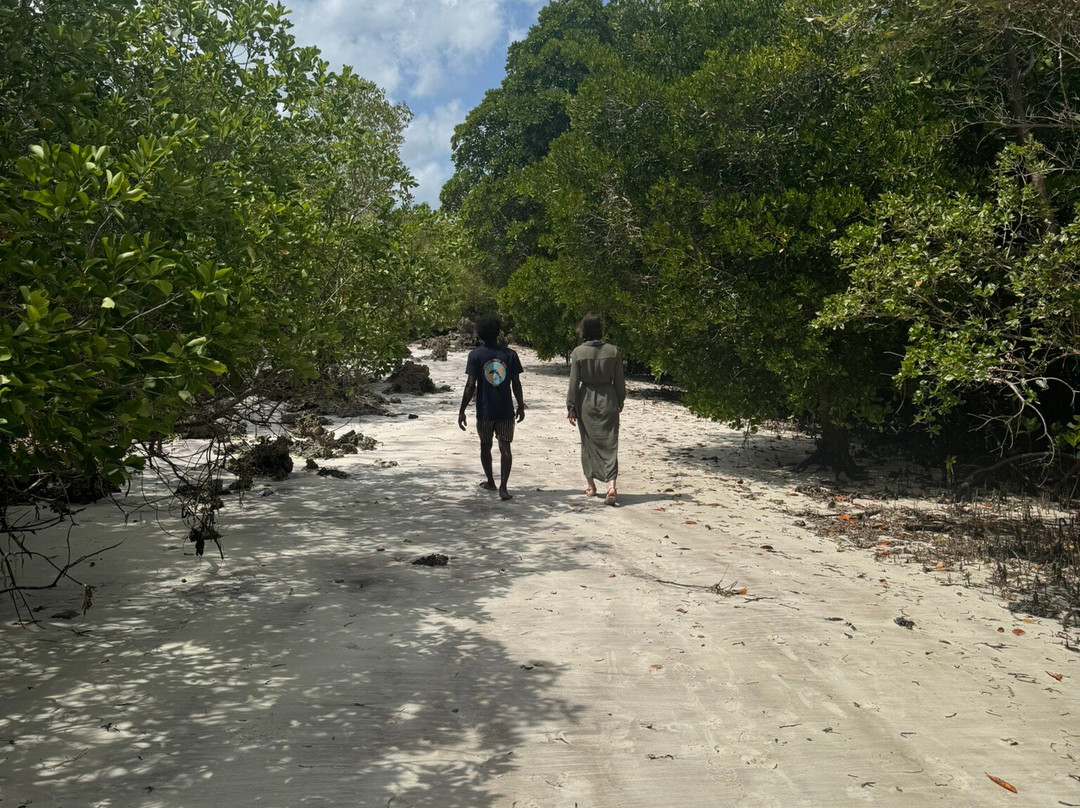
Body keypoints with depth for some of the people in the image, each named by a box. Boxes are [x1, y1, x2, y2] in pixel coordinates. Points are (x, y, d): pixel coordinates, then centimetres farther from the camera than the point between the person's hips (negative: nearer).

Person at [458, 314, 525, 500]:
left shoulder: (475, 355, -6)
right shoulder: (510, 354, -1)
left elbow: (470, 385, -10)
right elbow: (516, 384, 1)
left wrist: (462, 411, -5)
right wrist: (521, 406, 13)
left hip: (484, 410, 0)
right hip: (505, 410, 0)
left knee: (485, 446, 17)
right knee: (505, 447, -1)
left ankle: (491, 482, 30)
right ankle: (503, 487, -12)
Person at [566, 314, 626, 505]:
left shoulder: (578, 352, -7)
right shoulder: (613, 351, -3)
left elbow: (574, 383, -6)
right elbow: (619, 381, 2)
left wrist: (571, 407, 1)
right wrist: (620, 402, 14)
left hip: (586, 400, 0)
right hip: (608, 400, 0)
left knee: (588, 442, 14)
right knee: (609, 443, 1)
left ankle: (590, 485, 23)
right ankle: (611, 484, -15)